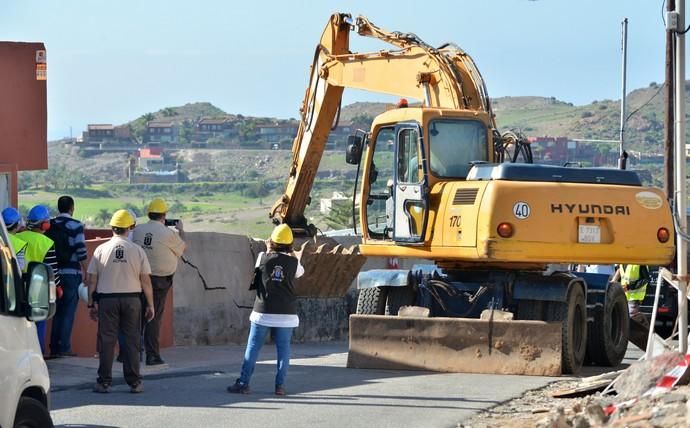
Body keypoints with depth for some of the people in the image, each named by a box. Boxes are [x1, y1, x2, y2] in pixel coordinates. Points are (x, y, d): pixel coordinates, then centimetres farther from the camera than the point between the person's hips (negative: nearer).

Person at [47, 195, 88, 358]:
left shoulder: (50, 225, 8)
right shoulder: (76, 226, -8)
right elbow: (81, 252, -12)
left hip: (54, 273, 5)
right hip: (72, 273, -5)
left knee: (57, 311, 13)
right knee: (68, 312, 0)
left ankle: (54, 347, 13)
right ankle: (64, 347, -3)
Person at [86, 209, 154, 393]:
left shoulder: (101, 249, 1)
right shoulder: (137, 250, 0)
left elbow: (91, 279, 3)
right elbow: (145, 280, 1)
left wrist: (92, 303, 10)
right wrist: (150, 304, 8)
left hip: (107, 299, 0)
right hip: (131, 299, 0)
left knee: (106, 341, 2)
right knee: (131, 340, 4)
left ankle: (104, 382, 2)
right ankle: (134, 382, 5)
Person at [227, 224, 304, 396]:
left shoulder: (263, 257, -5)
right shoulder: (293, 262, -3)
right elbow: (301, 272, 19)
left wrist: (269, 250, 27)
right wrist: (292, 254, 22)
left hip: (263, 312, -1)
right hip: (287, 314, 1)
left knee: (252, 348, 5)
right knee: (283, 348, 7)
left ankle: (243, 383, 4)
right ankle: (280, 385, 3)